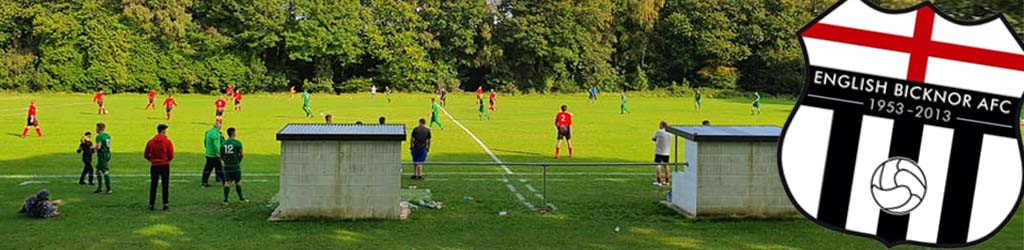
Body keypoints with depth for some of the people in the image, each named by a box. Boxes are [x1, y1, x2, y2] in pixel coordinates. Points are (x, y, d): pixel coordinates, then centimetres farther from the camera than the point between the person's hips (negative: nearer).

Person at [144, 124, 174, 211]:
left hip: (154, 166, 3)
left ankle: (151, 204, 10)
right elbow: (171, 155, -8)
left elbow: (146, 155, 5)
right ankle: (165, 204, 2)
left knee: (153, 185, 9)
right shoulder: (167, 141, -7)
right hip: (164, 165, -3)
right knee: (164, 186, 3)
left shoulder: (150, 142, 3)